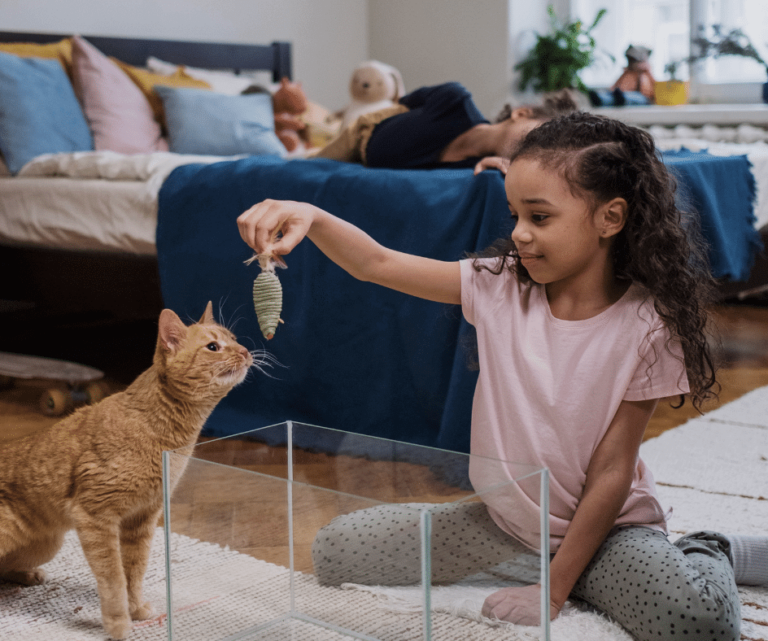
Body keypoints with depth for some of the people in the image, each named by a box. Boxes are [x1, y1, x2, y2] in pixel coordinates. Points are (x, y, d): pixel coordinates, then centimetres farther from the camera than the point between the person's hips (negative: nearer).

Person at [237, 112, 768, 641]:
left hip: (604, 525, -5)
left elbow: (611, 470, -16)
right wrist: (312, 217, -33)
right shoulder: (500, 286, -8)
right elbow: (378, 265, -14)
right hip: (505, 519, 5)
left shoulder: (647, 325, -18)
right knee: (334, 551, 1)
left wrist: (554, 590, -16)